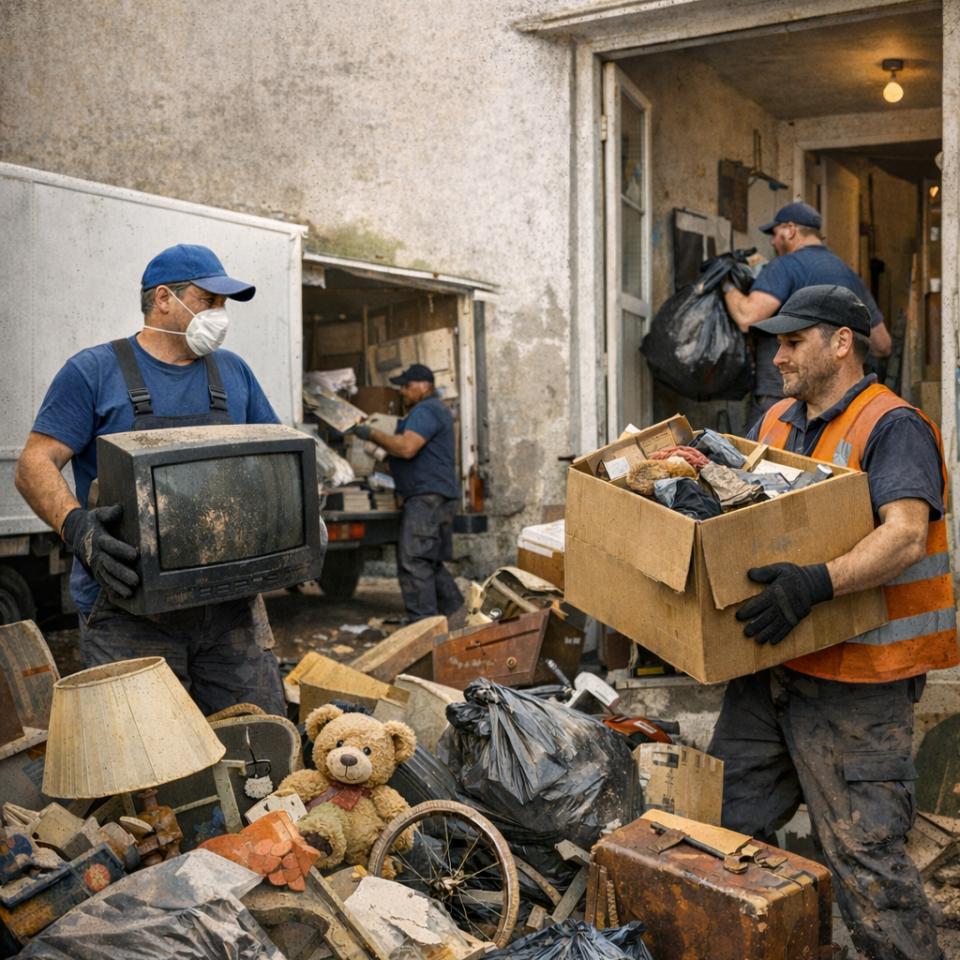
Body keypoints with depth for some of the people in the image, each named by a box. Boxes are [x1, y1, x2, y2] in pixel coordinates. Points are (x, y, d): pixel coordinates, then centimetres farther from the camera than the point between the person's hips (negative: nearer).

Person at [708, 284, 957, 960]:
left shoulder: (893, 426, -11)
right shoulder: (778, 420, 14)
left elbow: (905, 535, -25)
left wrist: (815, 584, -38)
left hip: (856, 682, -8)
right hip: (770, 663, 8)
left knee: (863, 852, -3)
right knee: (729, 820, 16)